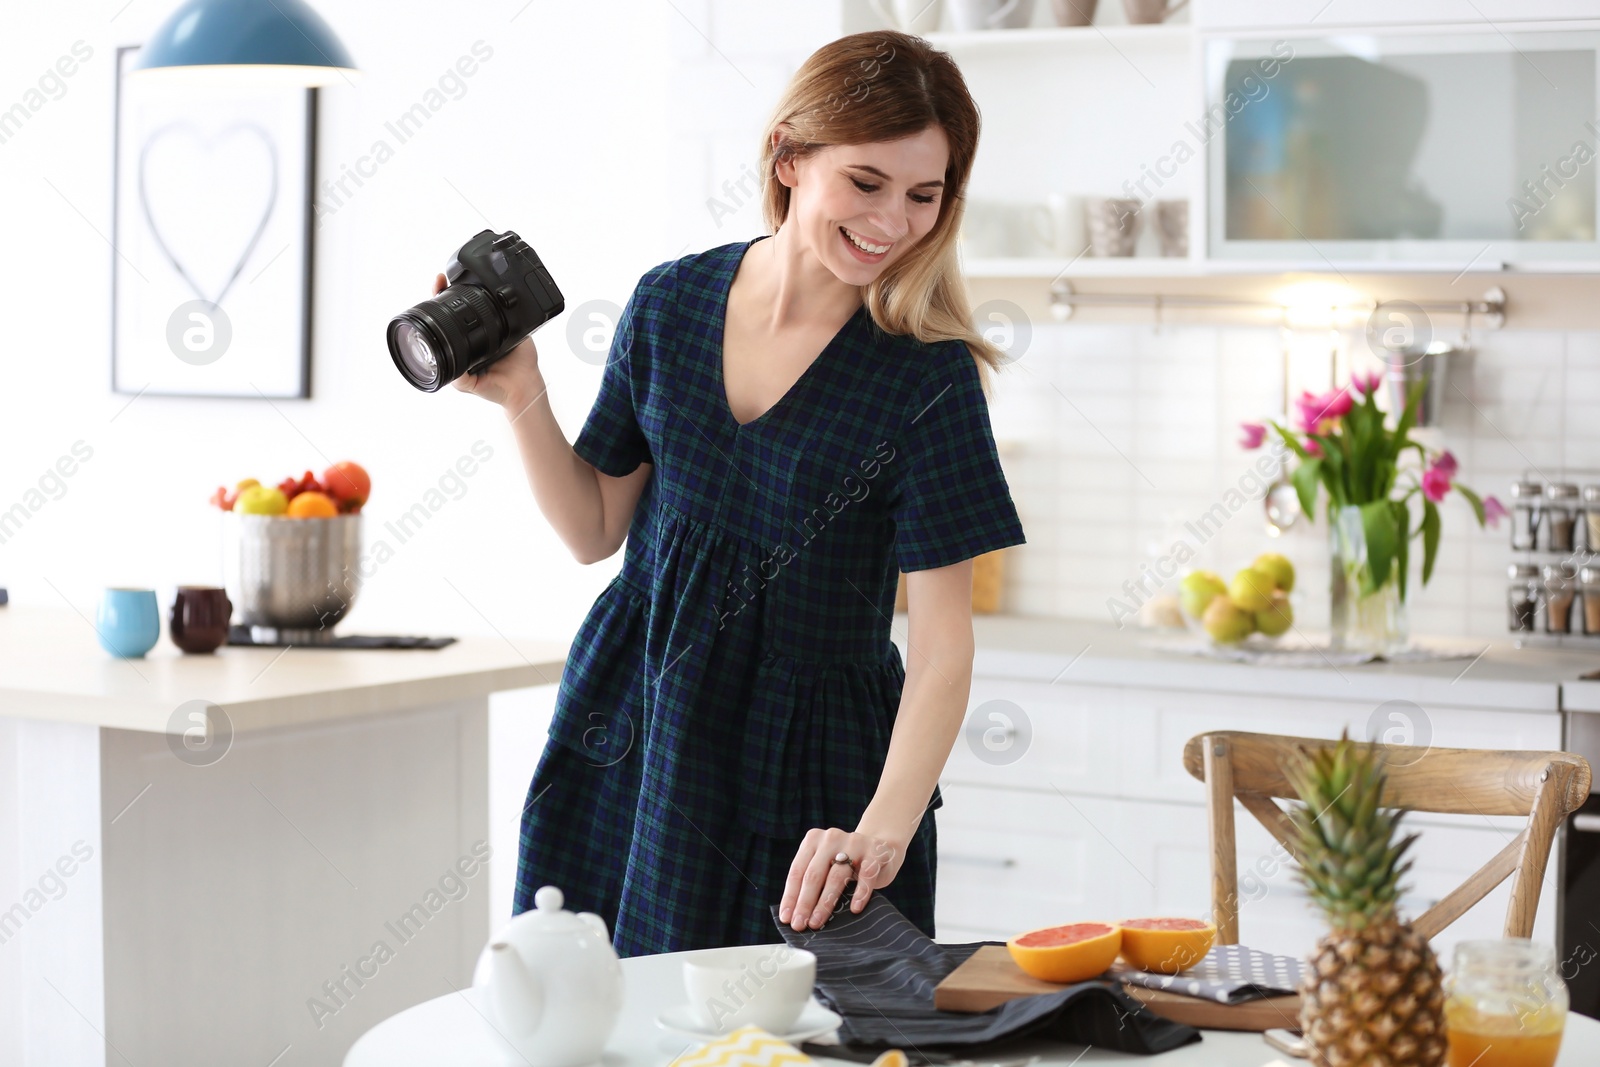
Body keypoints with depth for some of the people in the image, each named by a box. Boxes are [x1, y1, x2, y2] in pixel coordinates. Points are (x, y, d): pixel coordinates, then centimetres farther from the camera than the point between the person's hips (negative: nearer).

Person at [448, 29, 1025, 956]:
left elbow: (942, 644, -18)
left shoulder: (926, 376, -13)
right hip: (633, 736, 4)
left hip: (808, 769, -3)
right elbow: (596, 530, 9)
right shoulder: (671, 305, -1)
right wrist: (523, 400, -6)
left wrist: (885, 825, -31)